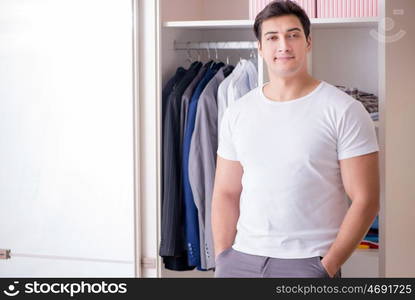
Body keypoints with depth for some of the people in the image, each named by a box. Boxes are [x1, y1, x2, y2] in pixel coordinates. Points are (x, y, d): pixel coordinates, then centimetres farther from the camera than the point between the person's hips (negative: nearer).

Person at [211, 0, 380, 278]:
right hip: (242, 259, 4)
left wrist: (328, 267, -12)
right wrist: (222, 259, 1)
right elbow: (226, 193, 9)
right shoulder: (237, 112, 6)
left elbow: (365, 200, -8)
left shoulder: (344, 111, -6)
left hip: (308, 263, -3)